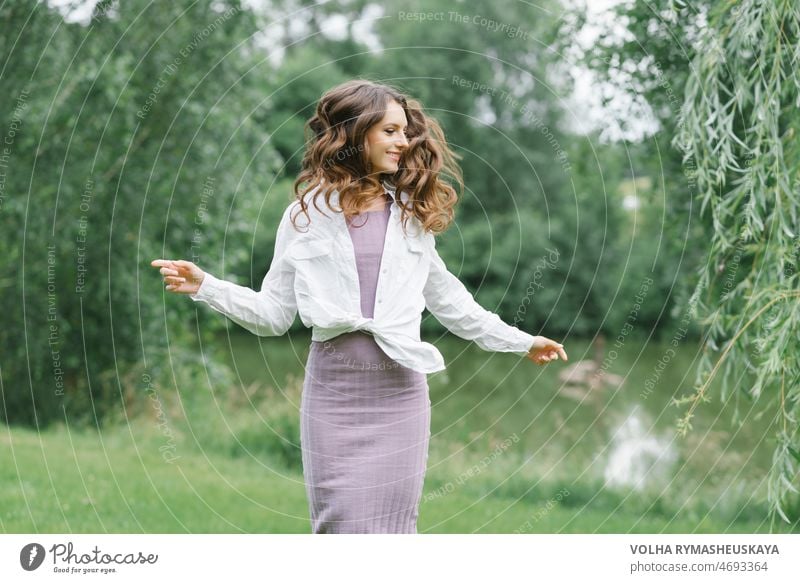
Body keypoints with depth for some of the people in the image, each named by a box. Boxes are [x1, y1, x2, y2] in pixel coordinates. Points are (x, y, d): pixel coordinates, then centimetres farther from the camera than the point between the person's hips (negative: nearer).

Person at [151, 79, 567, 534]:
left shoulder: (411, 213, 11)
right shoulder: (309, 213, 4)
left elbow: (446, 297, 21)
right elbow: (274, 314, 5)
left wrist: (520, 342, 24)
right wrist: (203, 286, -8)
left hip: (400, 390, 2)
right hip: (334, 383, -2)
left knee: (394, 526, 3)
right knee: (343, 526, -4)